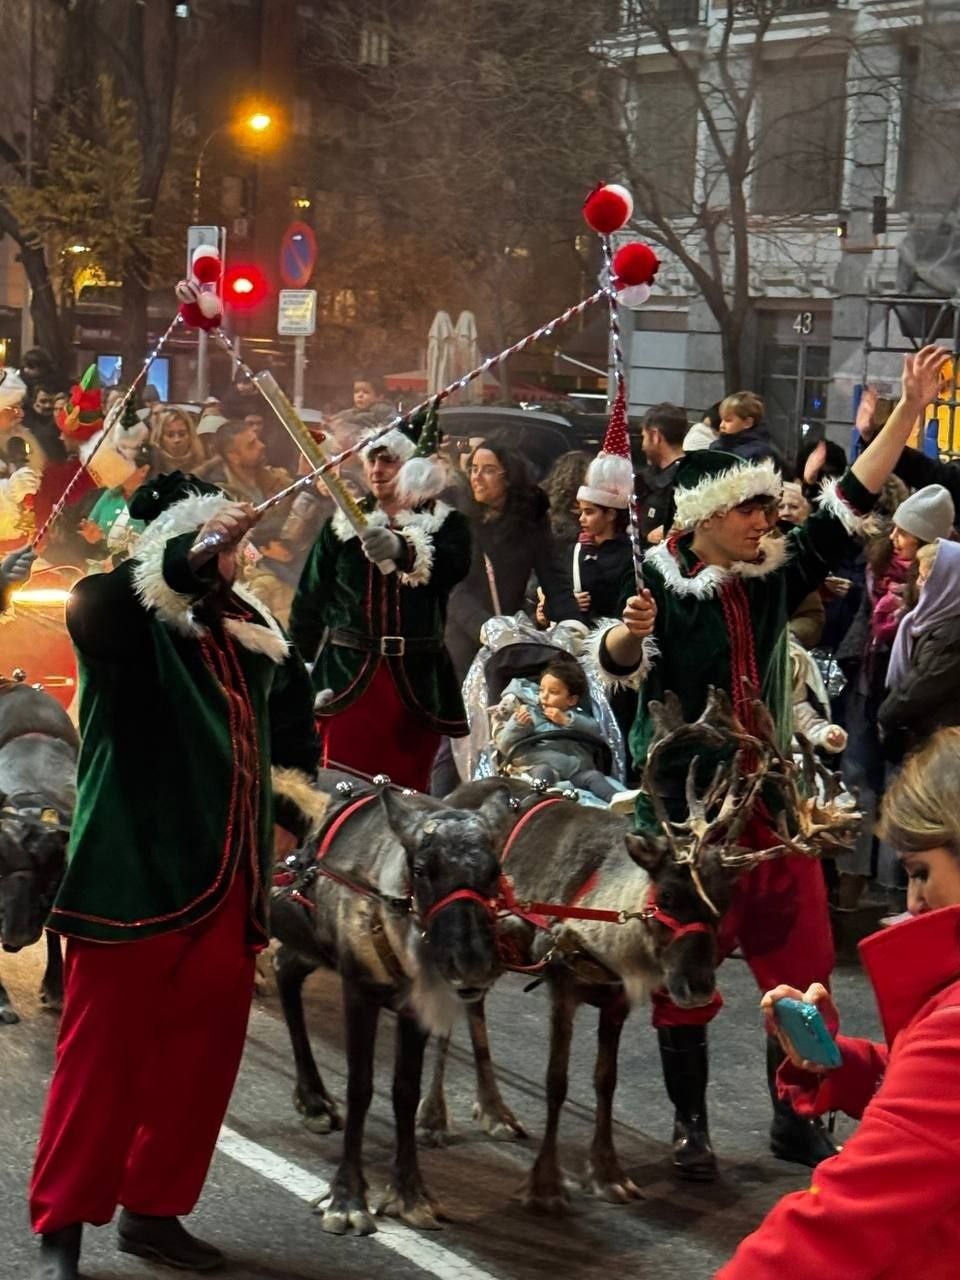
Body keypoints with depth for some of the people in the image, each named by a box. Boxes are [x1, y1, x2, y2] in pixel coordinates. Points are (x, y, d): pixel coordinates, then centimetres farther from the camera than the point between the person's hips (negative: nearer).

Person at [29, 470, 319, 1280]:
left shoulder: (252, 630, 11)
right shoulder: (127, 622, -6)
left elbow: (291, 710, 28)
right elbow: (91, 605, -31)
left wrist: (290, 807, 23)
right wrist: (192, 552, -43)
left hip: (226, 880, 6)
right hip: (134, 875, -6)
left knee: (202, 1052, 10)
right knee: (105, 1052, -2)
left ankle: (154, 1208, 24)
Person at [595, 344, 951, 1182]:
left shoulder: (773, 579, 6)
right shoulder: (663, 583, -8)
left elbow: (847, 508, 4)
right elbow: (619, 665, -20)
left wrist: (909, 412, 0)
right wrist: (630, 633, -44)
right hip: (684, 803, -5)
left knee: (801, 961, 4)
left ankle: (797, 1120, 16)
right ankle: (690, 1124, 15)